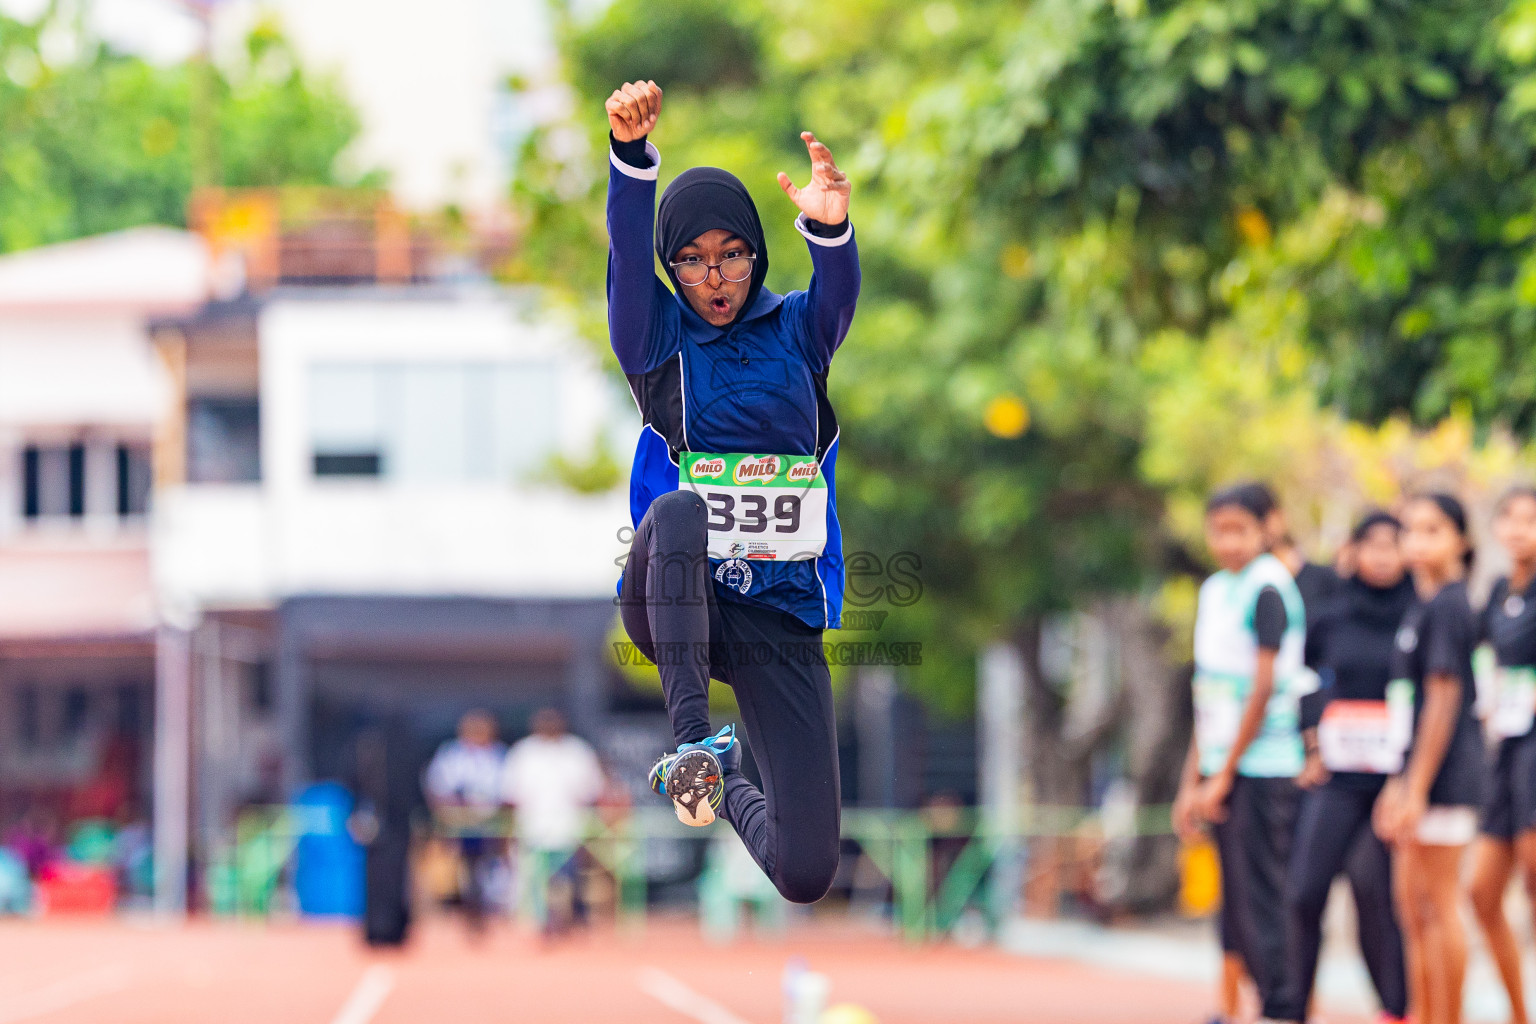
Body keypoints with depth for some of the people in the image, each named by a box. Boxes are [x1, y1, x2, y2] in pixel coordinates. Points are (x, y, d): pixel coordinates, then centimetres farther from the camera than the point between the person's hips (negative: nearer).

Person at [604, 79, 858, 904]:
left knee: (806, 875, -6)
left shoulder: (798, 331, 7)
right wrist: (631, 152, -35)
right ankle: (691, 742, -36)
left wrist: (829, 226, -40)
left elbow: (839, 288, -15)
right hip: (672, 607, -2)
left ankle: (732, 798, 31)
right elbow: (628, 250, -15)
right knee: (677, 512, -38)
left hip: (782, 619, 2)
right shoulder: (658, 336, 4)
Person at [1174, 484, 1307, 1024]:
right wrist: (1192, 780, 16)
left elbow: (1263, 688, -13)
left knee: (1259, 903, -9)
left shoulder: (1268, 588, -10)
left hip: (1262, 770, -8)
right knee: (1235, 903, 9)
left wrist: (1223, 775, -11)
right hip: (1224, 769, 8)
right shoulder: (1214, 590, 15)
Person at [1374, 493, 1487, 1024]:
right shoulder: (1423, 604, 15)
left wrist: (1417, 787, -19)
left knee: (1440, 906, -5)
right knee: (1413, 908, 14)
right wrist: (1397, 782, 21)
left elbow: (1443, 701, -17)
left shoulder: (1447, 606, -13)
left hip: (1444, 778, -10)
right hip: (1419, 778, 10)